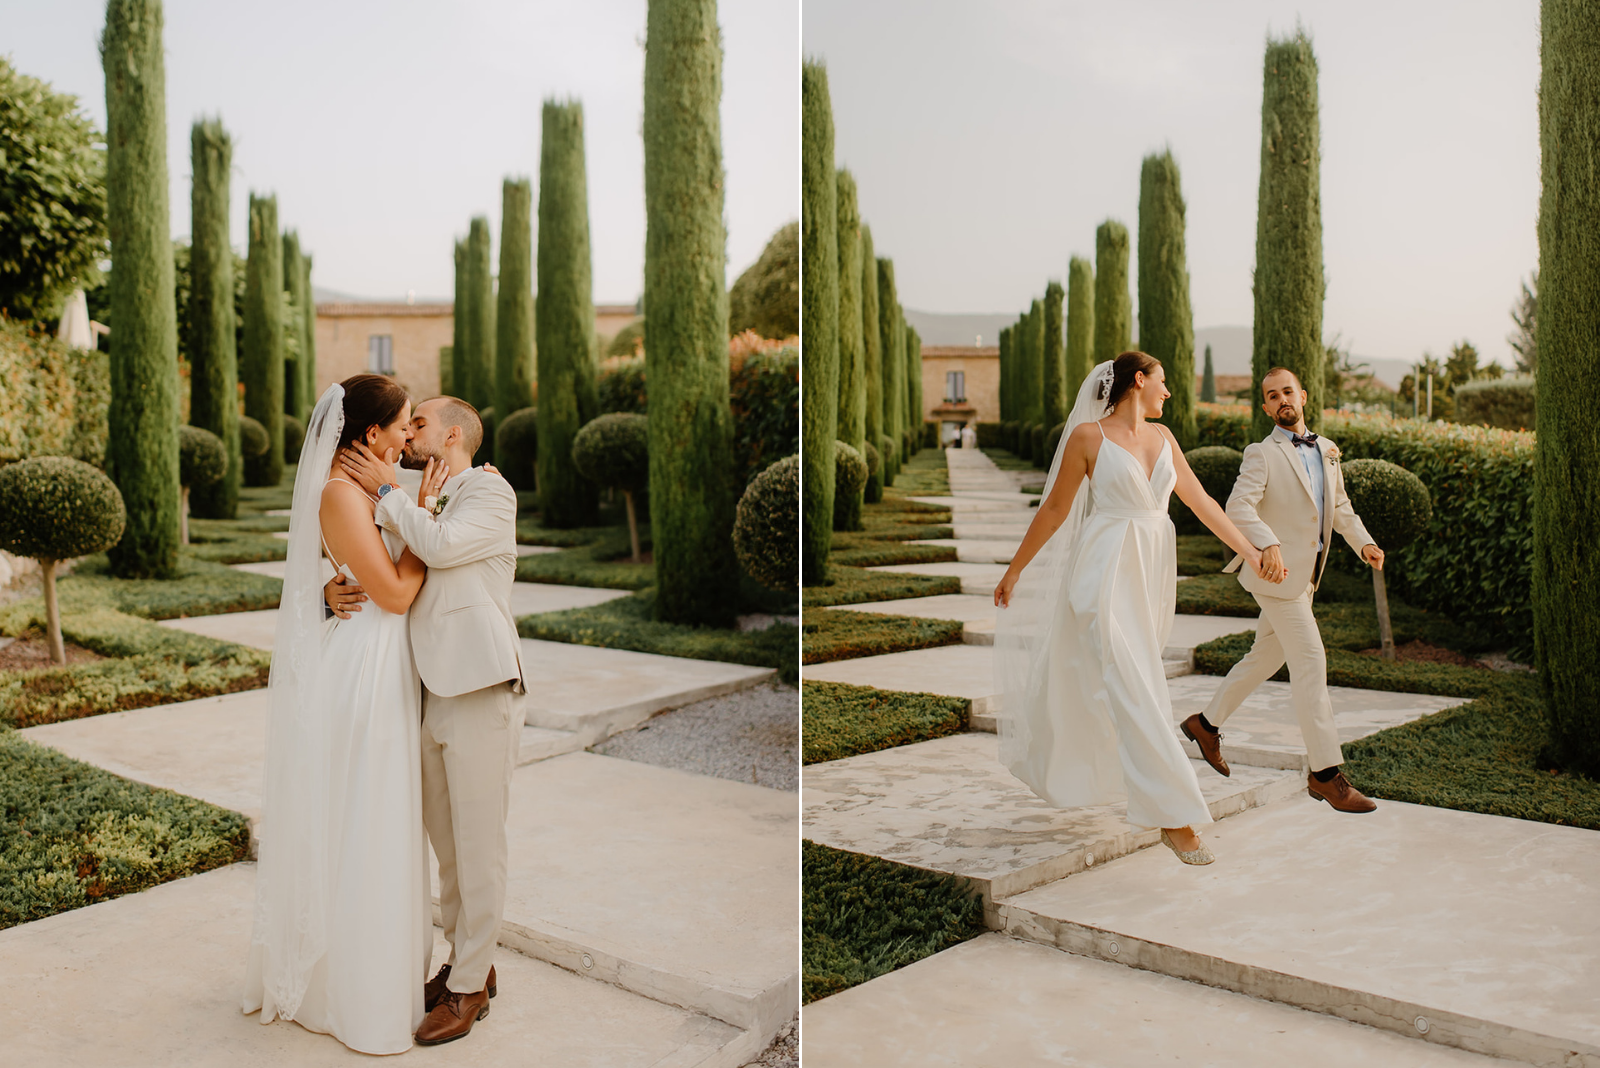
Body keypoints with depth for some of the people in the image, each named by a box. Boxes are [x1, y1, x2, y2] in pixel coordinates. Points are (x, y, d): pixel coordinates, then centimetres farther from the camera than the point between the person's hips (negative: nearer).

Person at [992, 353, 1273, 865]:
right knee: (1133, 690, -11)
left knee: (1095, 680, 16)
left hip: (1151, 574, 7)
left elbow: (1200, 500, 15)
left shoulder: (1161, 436, 12)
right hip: (1107, 572, -7)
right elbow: (1054, 509, -1)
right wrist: (1014, 571, 3)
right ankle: (1173, 815, -11)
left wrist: (1249, 550, 12)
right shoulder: (1088, 435, -6)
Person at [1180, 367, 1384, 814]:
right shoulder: (1261, 454, -9)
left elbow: (1340, 508, 21)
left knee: (1266, 657, 18)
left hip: (1305, 576, 8)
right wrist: (1268, 544, -40)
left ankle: (1207, 723, 35)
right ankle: (1325, 772, -6)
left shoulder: (1327, 451, 14)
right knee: (1310, 663, -10)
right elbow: (1238, 507, -23)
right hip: (1278, 574, -8)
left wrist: (1364, 543, 4)